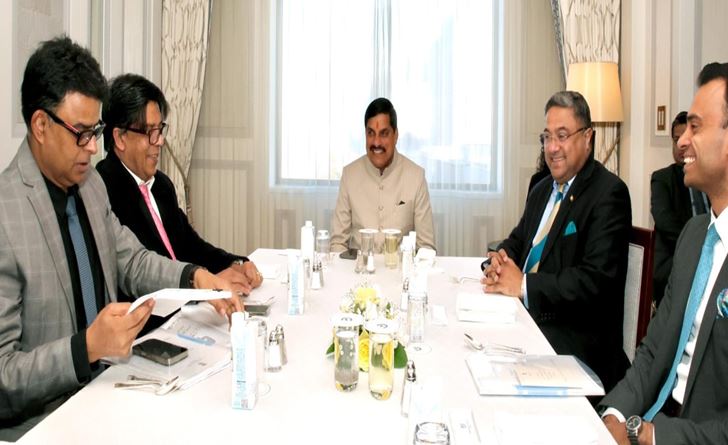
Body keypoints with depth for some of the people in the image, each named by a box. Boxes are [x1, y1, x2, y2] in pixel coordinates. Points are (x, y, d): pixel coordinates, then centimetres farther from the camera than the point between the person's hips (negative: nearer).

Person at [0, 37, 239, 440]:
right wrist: (87, 347, -30)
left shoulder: (90, 183, 3)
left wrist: (194, 277, -1)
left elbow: (131, 260, 15)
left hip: (104, 384, 7)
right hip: (41, 420, -7)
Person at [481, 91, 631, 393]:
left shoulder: (609, 193, -10)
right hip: (525, 317, 7)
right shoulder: (542, 190, 17)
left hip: (574, 338, -7)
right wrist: (498, 260, -3)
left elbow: (597, 280, -20)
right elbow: (516, 243, 21)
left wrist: (523, 285, -19)